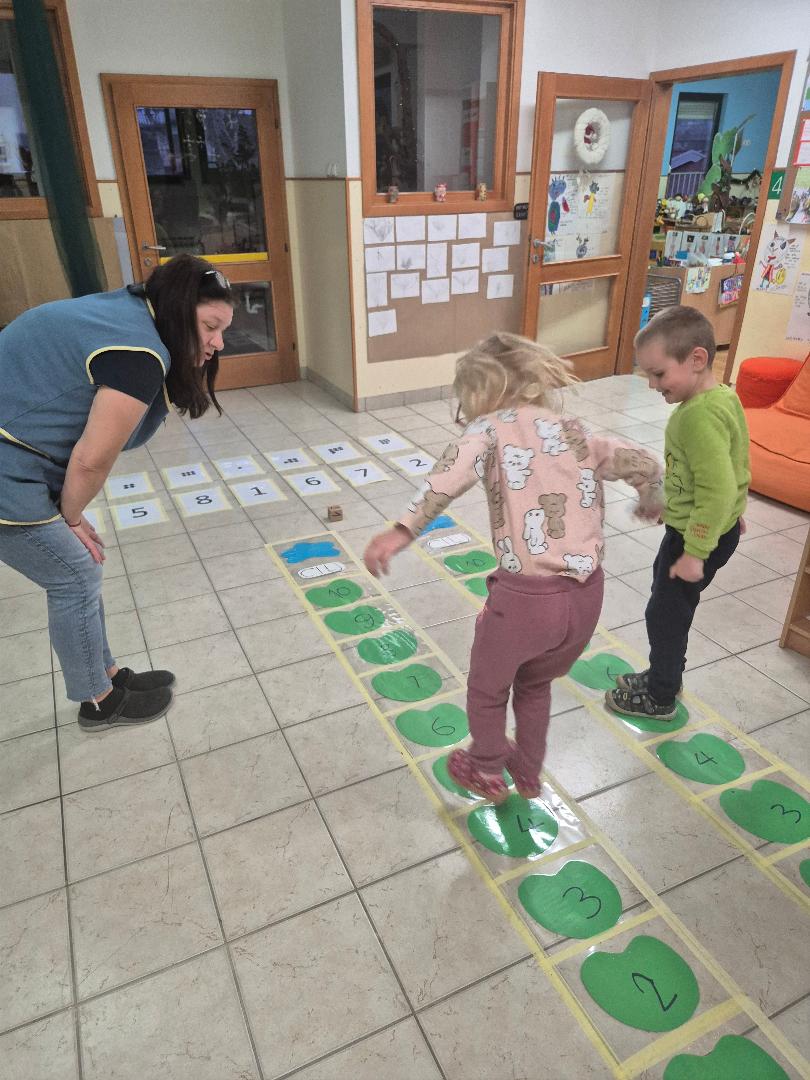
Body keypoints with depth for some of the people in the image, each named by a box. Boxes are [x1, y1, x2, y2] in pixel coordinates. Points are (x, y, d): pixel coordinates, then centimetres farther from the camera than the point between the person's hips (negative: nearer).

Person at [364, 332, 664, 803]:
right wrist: (652, 502, 32)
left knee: (487, 691, 26)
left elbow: (458, 469, -25)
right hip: (587, 596, 6)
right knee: (536, 685, 34)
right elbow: (645, 463, 10)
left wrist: (403, 530, -35)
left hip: (526, 597, -6)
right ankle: (528, 774, 54)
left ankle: (487, 773, 50)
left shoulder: (493, 427, -3)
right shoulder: (574, 433, 11)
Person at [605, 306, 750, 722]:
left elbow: (717, 491, -31)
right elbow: (734, 467, 13)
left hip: (698, 535, -10)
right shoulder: (722, 397, 1)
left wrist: (695, 553, -25)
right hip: (712, 527, 10)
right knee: (670, 608, 23)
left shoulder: (699, 416, -30)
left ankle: (659, 698, 26)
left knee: (665, 613, 8)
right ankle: (664, 676, 41)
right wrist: (734, 512, 25)